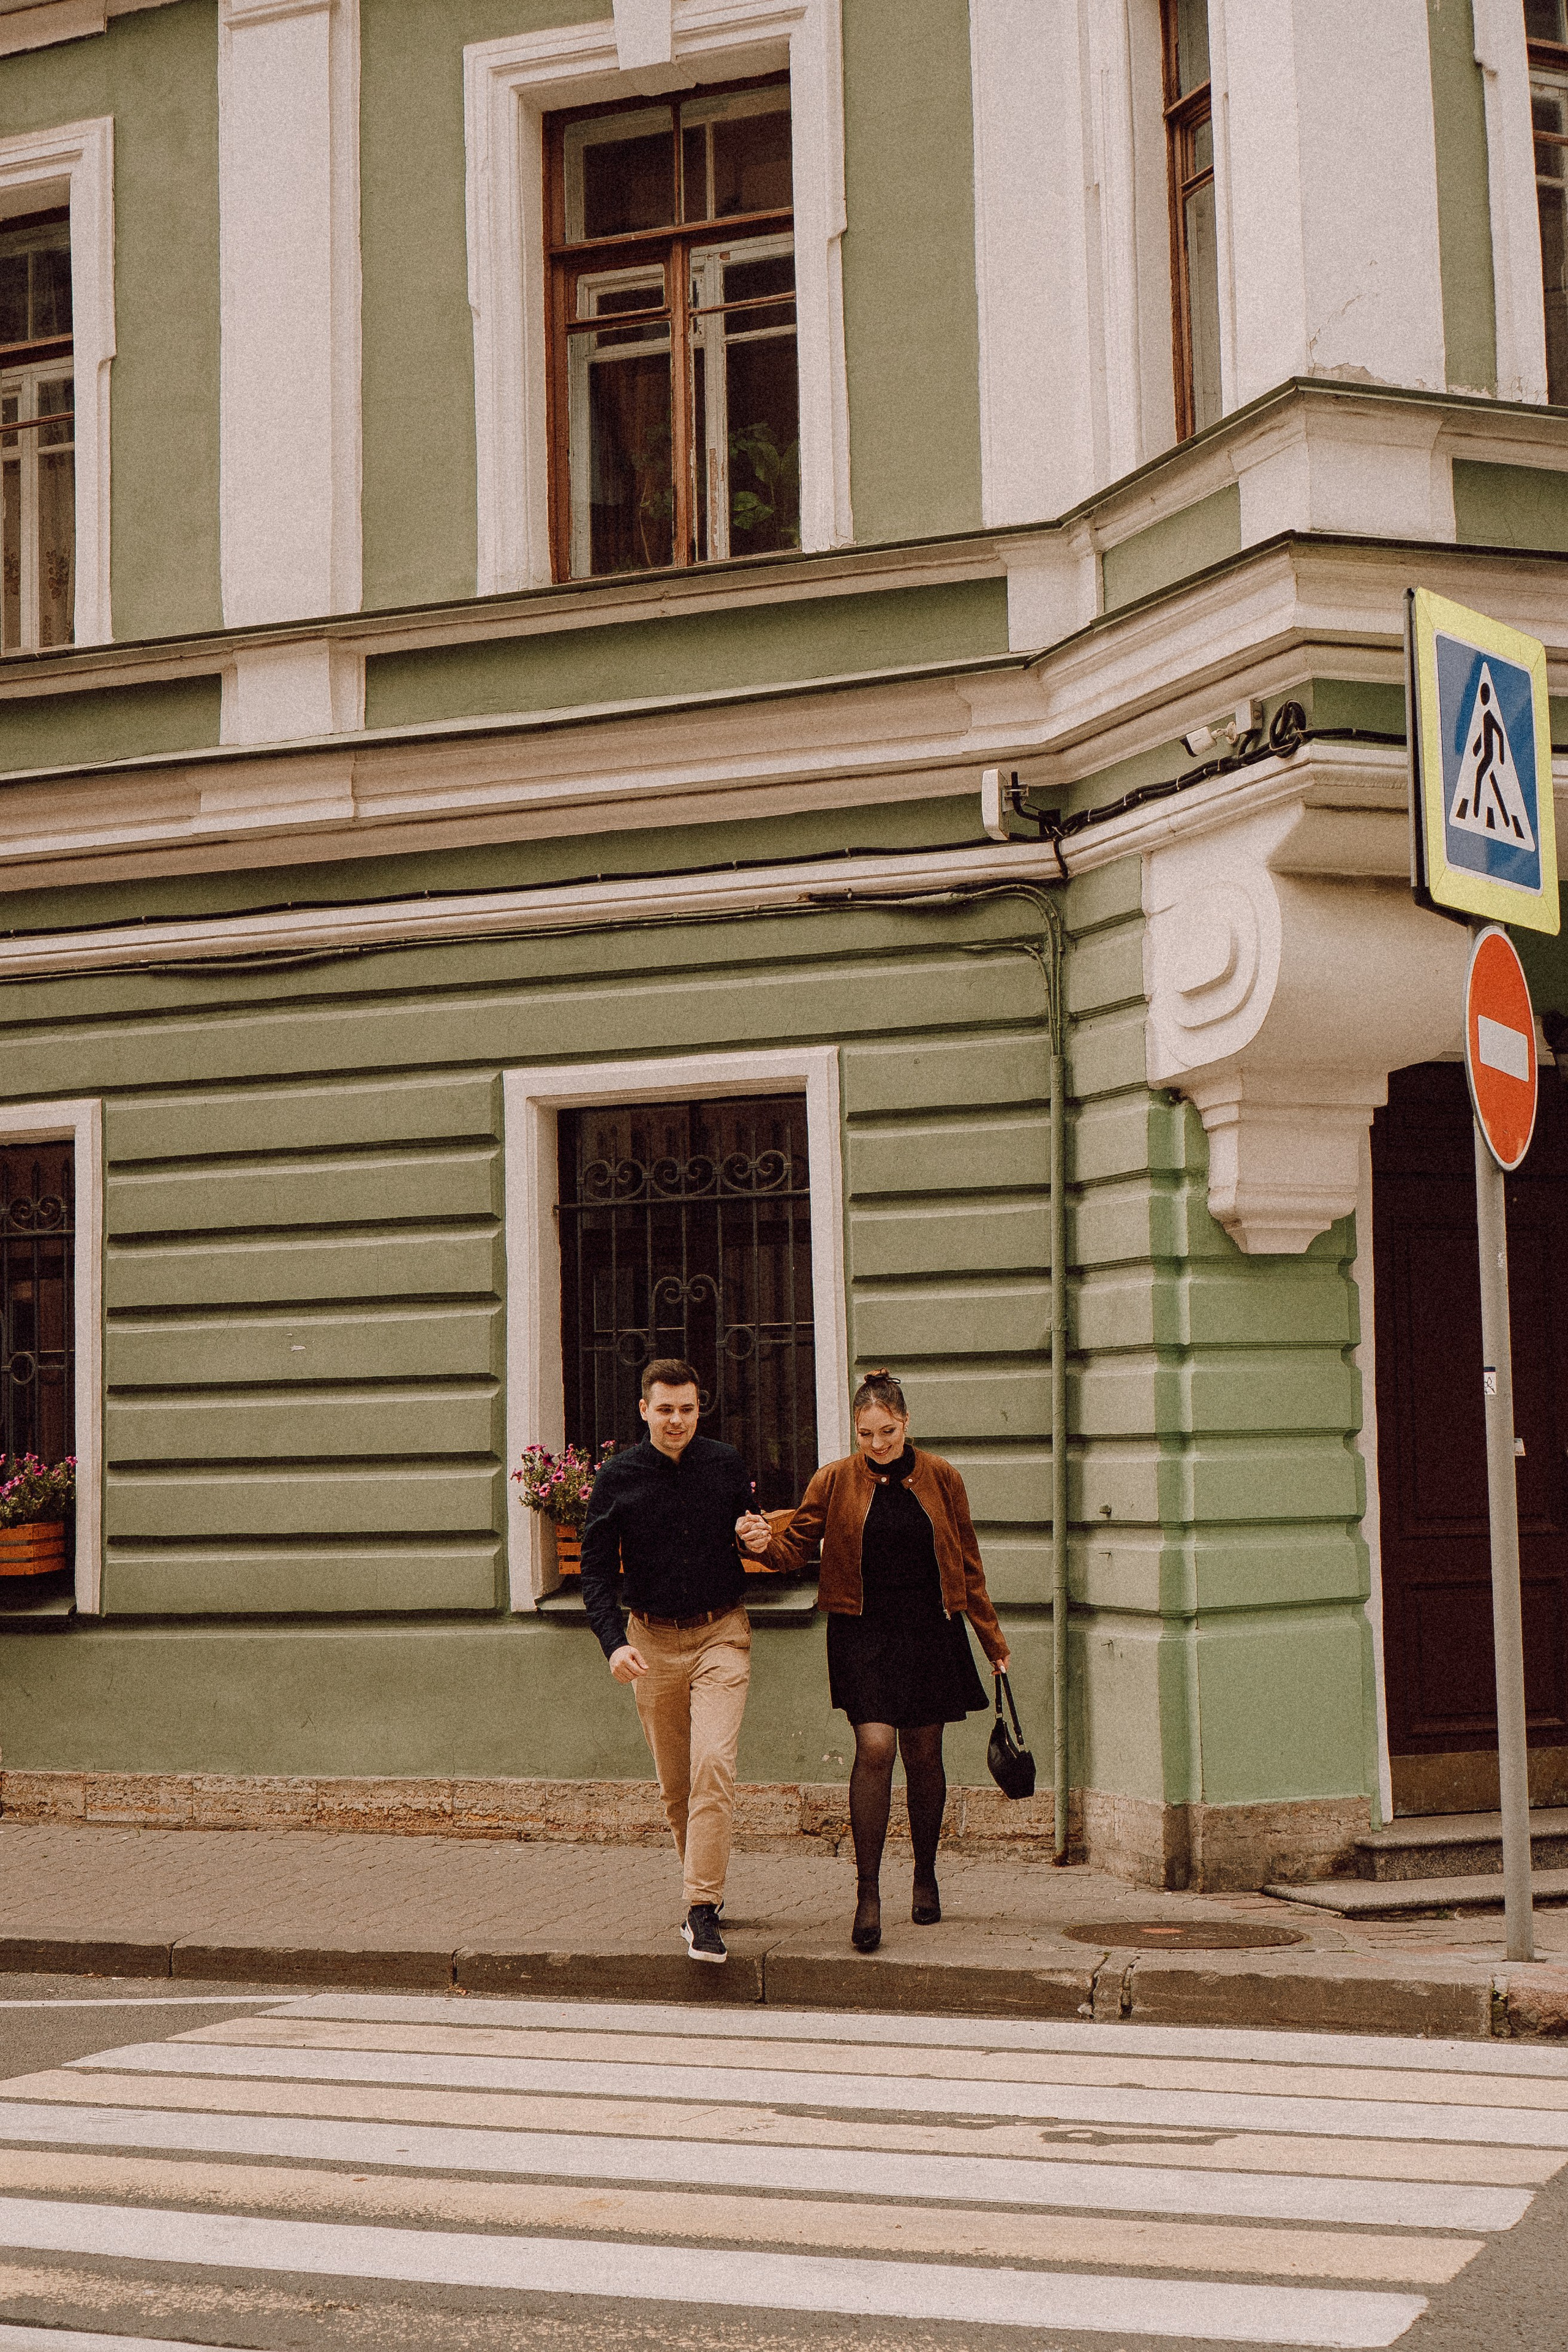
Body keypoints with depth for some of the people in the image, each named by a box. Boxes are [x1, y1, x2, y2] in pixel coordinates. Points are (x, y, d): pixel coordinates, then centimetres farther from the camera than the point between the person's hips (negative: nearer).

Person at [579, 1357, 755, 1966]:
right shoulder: (618, 1477, -2)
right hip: (653, 1640, 1)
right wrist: (614, 1641, -15)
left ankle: (702, 1906, -16)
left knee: (713, 1763, -18)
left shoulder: (726, 1465, 1)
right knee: (674, 1784, 9)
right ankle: (703, 1885, 29)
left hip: (720, 1635, -1)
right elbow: (596, 1568, -1)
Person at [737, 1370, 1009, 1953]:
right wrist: (765, 1541, -23)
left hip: (930, 1631, 2)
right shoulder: (835, 1482, 1)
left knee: (922, 1755, 9)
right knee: (875, 1747, -16)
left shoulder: (940, 1478, 4)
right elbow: (797, 1543, 0)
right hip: (863, 1631, -2)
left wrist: (991, 1637, 13)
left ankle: (925, 1874, 30)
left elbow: (967, 1564, 10)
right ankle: (867, 1893, -11)